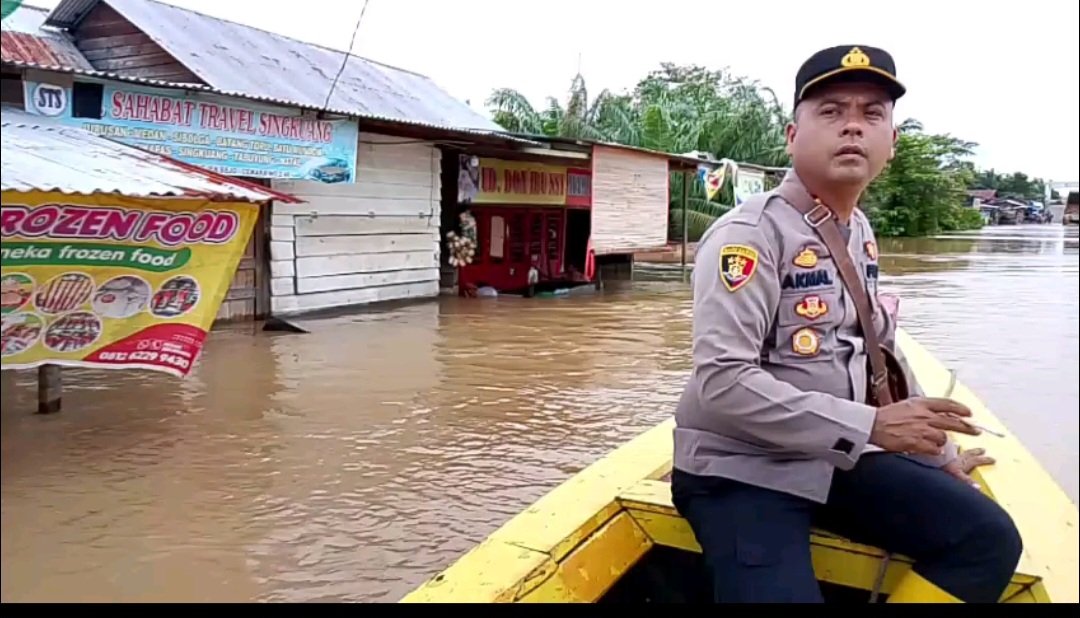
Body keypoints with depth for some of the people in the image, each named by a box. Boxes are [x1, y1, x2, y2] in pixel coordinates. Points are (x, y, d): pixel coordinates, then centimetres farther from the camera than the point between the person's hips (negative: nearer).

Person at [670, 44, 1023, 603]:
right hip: (740, 472, -8)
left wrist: (938, 454, 22)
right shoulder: (750, 235, -18)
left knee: (987, 537, 1)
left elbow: (881, 350, 20)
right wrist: (870, 425, -26)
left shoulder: (861, 234, 9)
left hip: (839, 459, 8)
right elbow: (722, 382, -27)